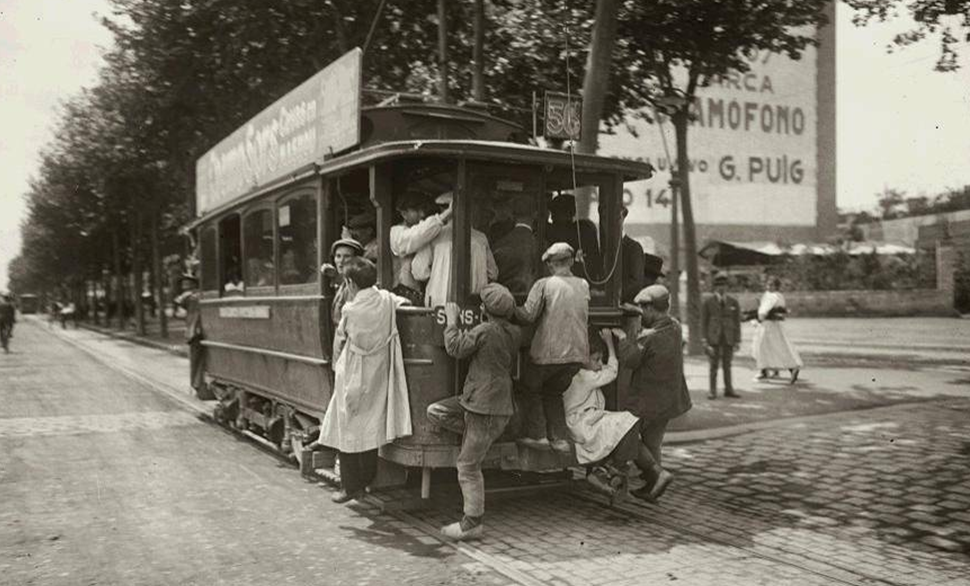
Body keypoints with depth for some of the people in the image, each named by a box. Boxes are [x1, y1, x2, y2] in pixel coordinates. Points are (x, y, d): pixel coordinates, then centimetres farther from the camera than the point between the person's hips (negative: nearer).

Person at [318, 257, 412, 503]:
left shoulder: (350, 310, -16)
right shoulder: (387, 300, -6)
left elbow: (338, 344, 0)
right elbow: (404, 301, 17)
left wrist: (337, 367, 15)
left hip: (353, 377, -5)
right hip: (378, 376, 5)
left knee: (347, 430, 6)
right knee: (371, 427, 17)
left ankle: (351, 487, 10)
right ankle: (368, 481, 26)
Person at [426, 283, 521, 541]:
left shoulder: (485, 331, -18)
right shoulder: (514, 333, 5)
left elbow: (456, 348, -11)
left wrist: (452, 321, 4)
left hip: (487, 407, -9)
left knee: (468, 466, 0)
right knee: (435, 411, 13)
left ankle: (472, 523, 9)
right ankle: (475, 435, 15)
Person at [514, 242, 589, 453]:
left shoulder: (544, 285, -11)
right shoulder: (583, 286, 6)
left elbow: (528, 315, -14)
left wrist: (512, 309, 2)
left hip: (548, 352, -5)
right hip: (577, 354, 5)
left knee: (531, 389, 18)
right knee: (553, 392, 23)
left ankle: (537, 434, 13)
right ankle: (559, 438, 16)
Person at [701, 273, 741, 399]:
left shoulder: (733, 302, 5)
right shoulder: (708, 302, 1)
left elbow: (737, 322, 6)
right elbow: (704, 322, 1)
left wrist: (737, 340, 2)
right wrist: (705, 340, -4)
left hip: (729, 338, 1)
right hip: (713, 338, -1)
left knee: (727, 365, 7)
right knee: (714, 364, -1)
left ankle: (729, 389, 15)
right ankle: (713, 391, 6)